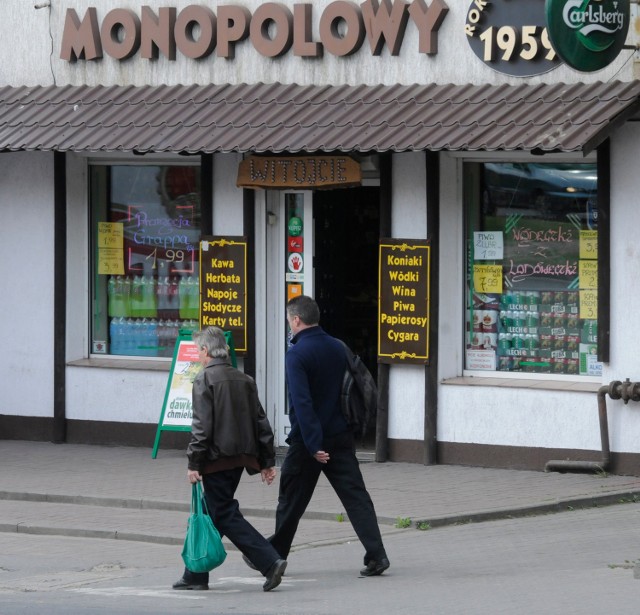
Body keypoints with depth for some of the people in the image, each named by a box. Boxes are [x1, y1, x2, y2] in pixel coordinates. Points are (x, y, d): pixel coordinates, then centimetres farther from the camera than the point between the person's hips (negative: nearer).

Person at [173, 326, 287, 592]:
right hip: (240, 457, 8)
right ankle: (196, 576, 18)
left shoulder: (205, 379, -10)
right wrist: (267, 461, 16)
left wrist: (194, 463, -13)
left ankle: (270, 562, -17)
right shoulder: (244, 379, 12)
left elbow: (201, 424, -16)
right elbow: (260, 421, 12)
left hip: (218, 458, -8)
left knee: (225, 515, -5)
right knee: (211, 513, 14)